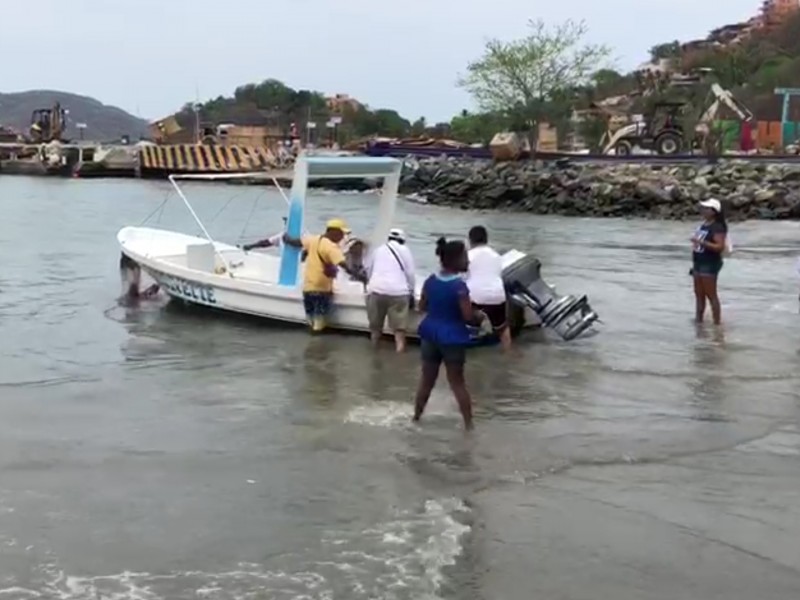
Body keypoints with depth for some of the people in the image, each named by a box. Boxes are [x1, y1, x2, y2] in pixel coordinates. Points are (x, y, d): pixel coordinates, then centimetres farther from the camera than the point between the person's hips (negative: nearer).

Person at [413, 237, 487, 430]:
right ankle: (468, 422, 8)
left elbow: (422, 307, 11)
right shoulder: (459, 286, -20)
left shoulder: (430, 281, 0)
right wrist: (480, 316, 0)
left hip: (431, 333, 5)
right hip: (452, 337, -5)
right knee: (457, 381, 5)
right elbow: (468, 316, -20)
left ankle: (416, 416, 26)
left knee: (427, 379, 17)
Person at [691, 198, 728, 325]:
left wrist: (701, 242, -31)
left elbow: (719, 247, -26)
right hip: (698, 264, 9)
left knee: (711, 295, -6)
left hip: (710, 265, -9)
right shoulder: (703, 224, 13)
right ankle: (698, 320, 23)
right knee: (699, 294, 14)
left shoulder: (717, 227, -16)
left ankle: (717, 323, 0)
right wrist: (694, 264, 21)